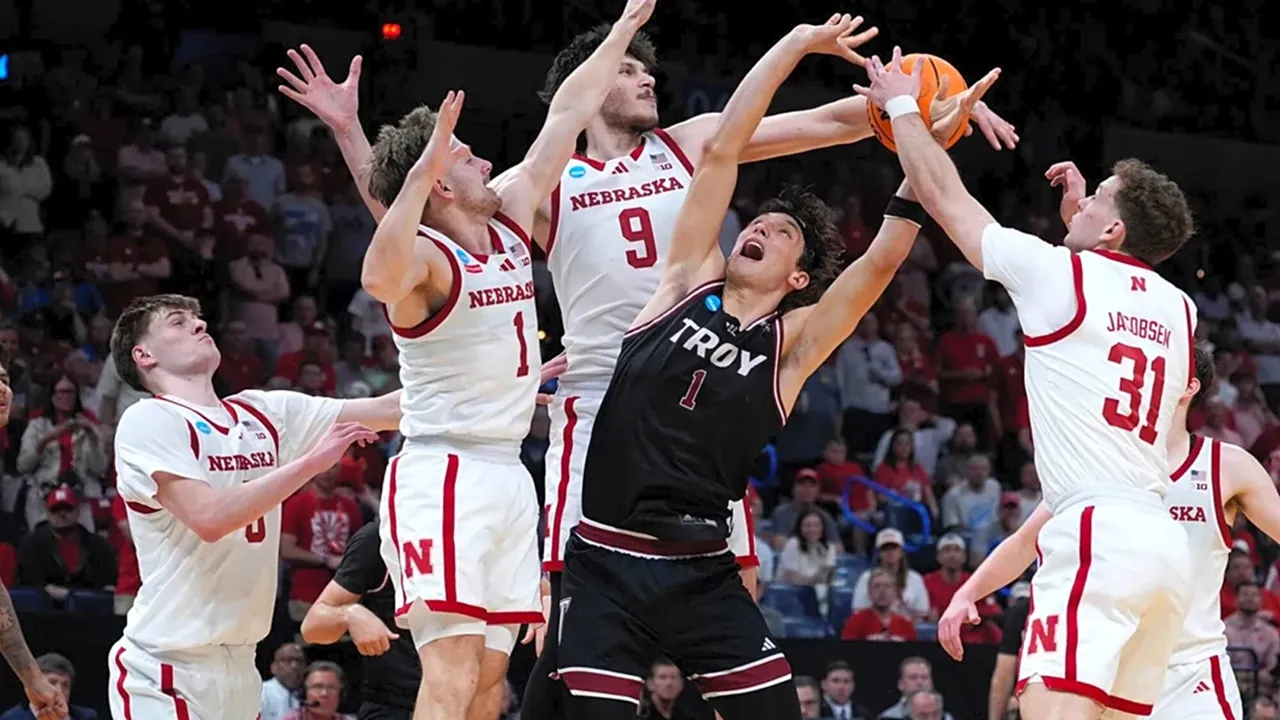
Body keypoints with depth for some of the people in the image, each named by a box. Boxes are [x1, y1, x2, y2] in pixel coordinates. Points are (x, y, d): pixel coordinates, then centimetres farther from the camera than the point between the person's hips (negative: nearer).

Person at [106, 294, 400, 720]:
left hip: (239, 665, 7)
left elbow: (387, 410, 10)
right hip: (165, 668, -7)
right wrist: (312, 461, -20)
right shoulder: (148, 421, -9)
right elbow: (208, 517, -23)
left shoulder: (261, 414, 11)